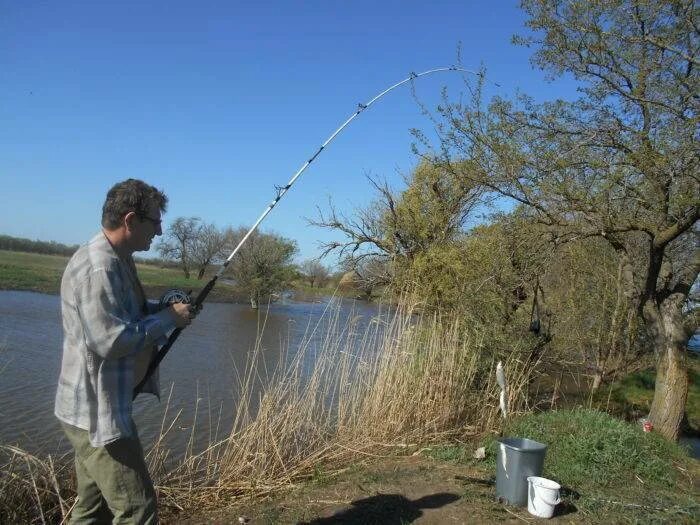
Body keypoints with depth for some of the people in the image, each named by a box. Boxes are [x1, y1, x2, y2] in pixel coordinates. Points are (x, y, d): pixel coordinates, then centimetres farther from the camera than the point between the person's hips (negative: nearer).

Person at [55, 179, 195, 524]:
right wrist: (168, 318, -15)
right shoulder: (98, 267, -22)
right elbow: (111, 340, -27)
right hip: (98, 412, -10)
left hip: (97, 408, 10)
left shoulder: (117, 260, 10)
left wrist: (164, 308, 7)